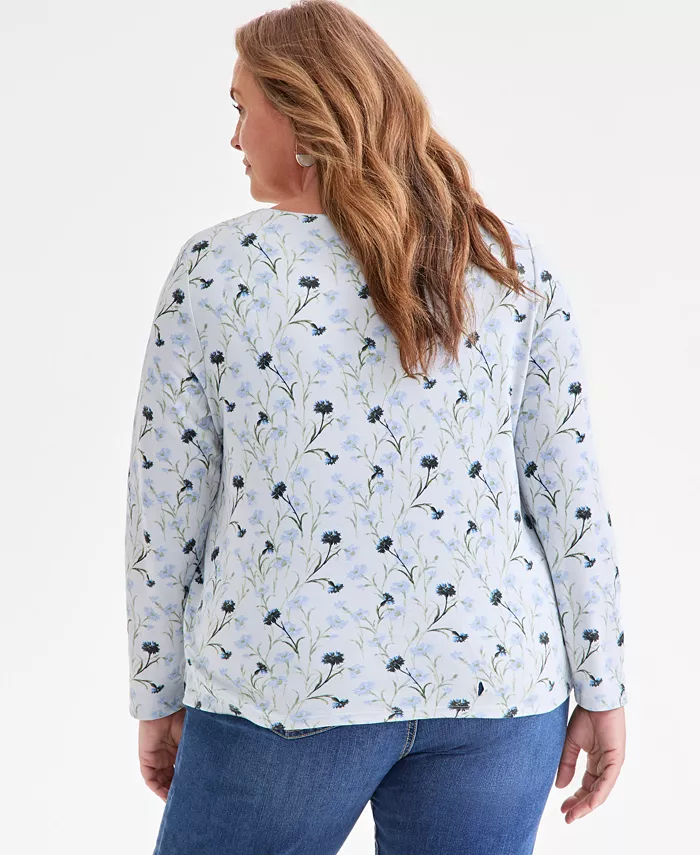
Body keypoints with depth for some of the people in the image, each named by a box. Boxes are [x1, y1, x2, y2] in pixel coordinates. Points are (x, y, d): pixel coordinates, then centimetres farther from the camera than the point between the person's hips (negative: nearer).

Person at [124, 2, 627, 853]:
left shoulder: (218, 268, -6)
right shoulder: (510, 263, 1)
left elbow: (165, 508, -2)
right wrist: (602, 688, 7)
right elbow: (569, 488, 0)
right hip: (490, 678, 3)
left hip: (291, 686, -2)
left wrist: (157, 697, 9)